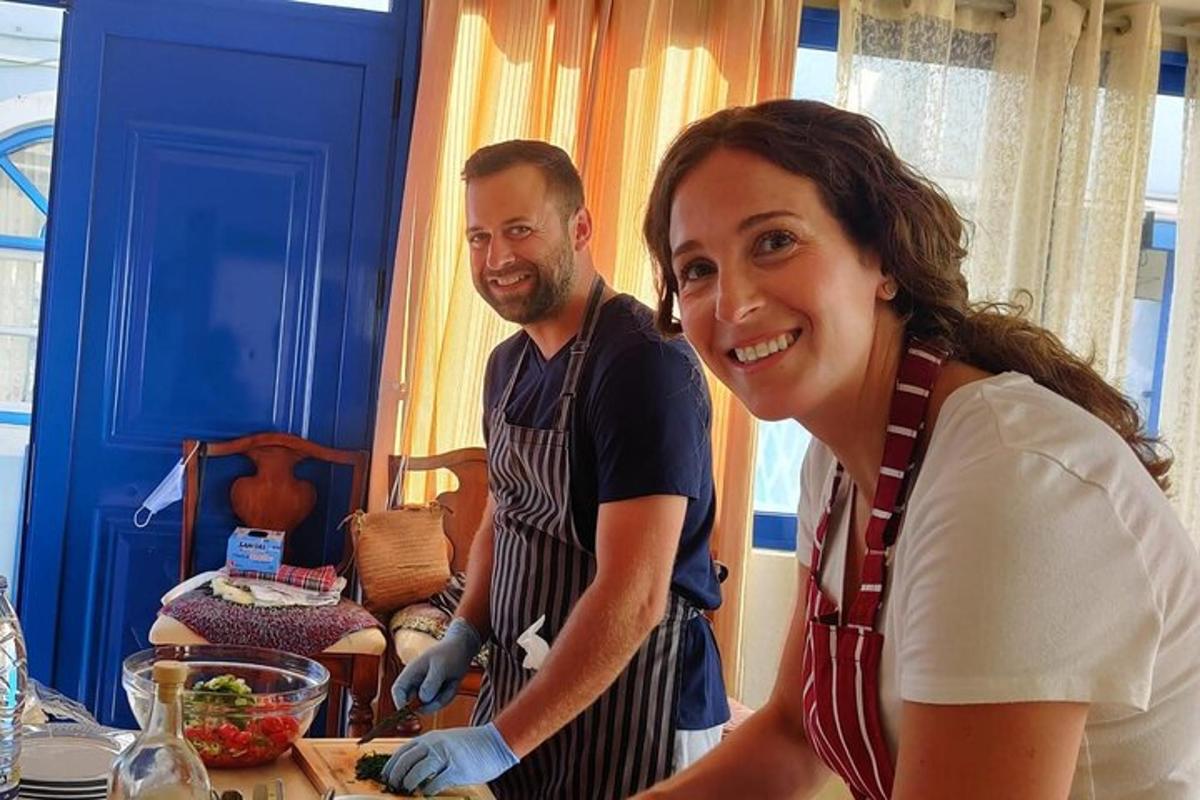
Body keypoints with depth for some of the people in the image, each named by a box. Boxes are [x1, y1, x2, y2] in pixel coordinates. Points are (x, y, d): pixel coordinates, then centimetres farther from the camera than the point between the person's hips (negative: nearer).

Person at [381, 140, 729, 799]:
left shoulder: (646, 362, -20)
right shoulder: (509, 362, 6)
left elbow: (633, 596, -26)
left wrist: (502, 741, -24)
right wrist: (464, 634, 3)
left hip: (633, 700, -7)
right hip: (520, 683, 7)